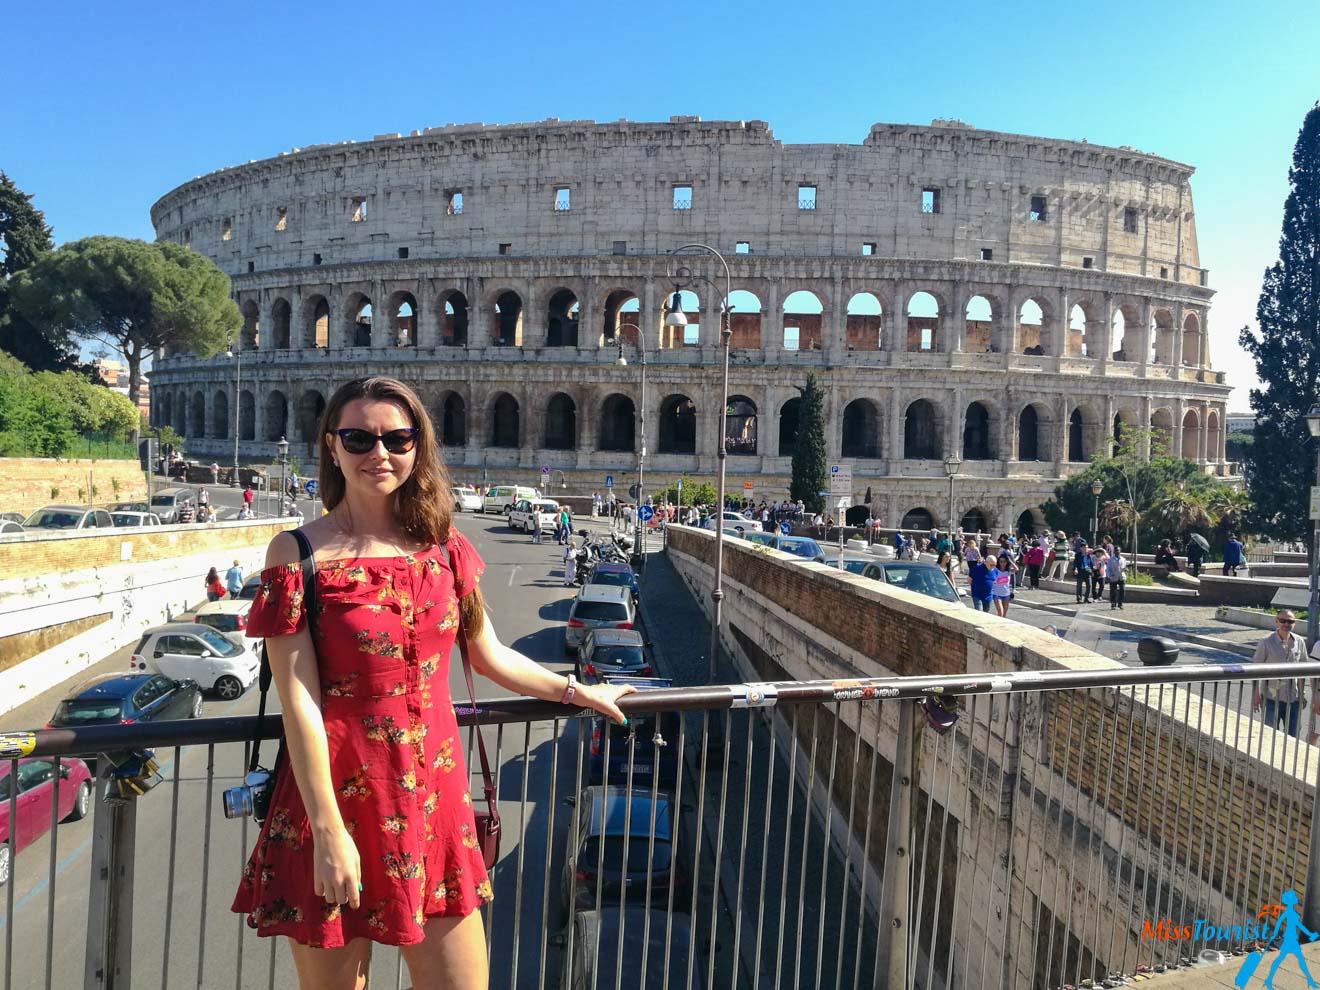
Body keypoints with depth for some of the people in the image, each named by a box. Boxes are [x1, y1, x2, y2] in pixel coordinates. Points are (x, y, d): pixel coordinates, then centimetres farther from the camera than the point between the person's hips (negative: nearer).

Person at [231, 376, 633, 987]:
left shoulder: (443, 547, 4)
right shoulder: (299, 553, -8)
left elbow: (490, 657, 14)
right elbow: (298, 700, -12)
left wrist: (581, 693, 20)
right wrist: (329, 831, -14)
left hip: (435, 794, 4)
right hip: (340, 793, -3)